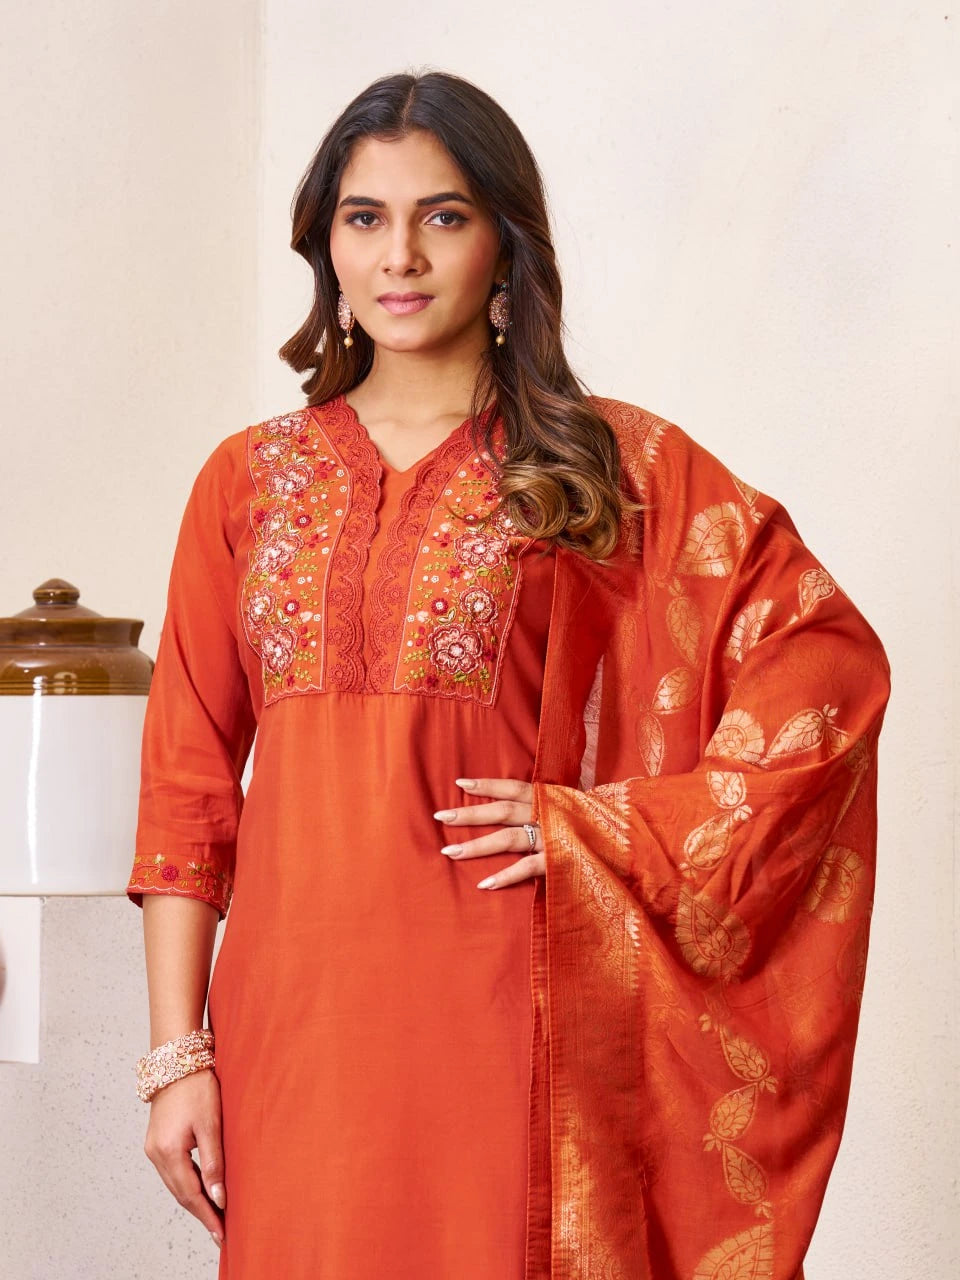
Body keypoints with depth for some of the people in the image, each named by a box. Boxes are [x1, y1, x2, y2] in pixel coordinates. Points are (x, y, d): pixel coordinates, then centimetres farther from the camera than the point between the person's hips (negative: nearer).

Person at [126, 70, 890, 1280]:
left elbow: (830, 661, -3)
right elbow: (187, 781, 7)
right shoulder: (248, 481, 10)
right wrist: (176, 1054, 1)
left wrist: (610, 825, -9)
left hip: (499, 1007, -2)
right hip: (294, 1017, 3)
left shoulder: (612, 466, 2)